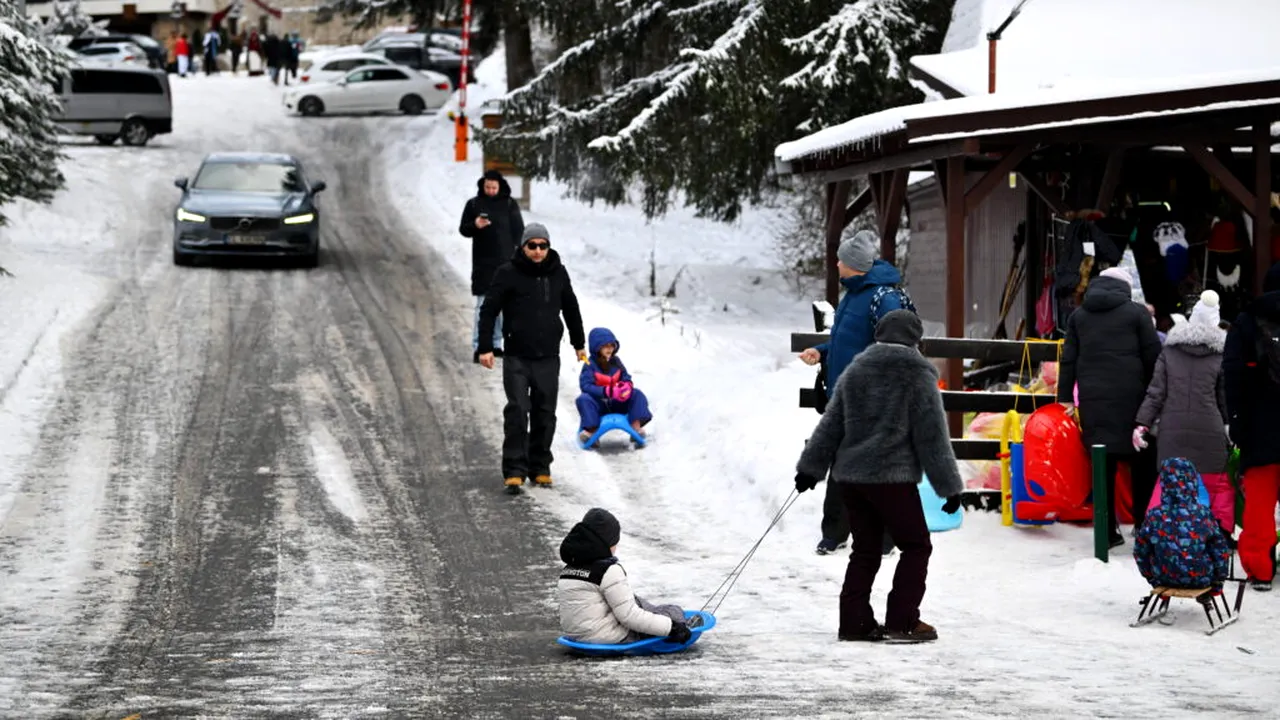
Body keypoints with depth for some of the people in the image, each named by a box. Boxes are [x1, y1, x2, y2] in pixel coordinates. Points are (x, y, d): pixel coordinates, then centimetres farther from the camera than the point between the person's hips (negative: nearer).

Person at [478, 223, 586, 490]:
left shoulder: (558, 274, 7)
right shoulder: (508, 274, -5)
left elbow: (571, 309, 21)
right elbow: (488, 311, -2)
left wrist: (579, 343, 27)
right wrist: (485, 347, -8)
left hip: (548, 358, 3)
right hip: (516, 358, -3)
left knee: (545, 415, 6)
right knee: (517, 412, -11)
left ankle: (540, 468, 16)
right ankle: (515, 470, -8)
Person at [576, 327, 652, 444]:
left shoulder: (616, 362, 6)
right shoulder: (590, 365, -11)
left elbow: (626, 378, 7)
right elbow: (586, 386, -23)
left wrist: (627, 386, -21)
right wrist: (607, 392, -36)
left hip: (617, 404, 4)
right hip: (598, 405, -4)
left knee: (638, 395, -14)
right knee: (584, 399, -34)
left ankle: (636, 427, -24)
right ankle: (591, 430, -36)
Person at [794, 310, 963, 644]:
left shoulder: (855, 371, 11)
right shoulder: (919, 375, -5)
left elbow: (830, 424, 13)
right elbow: (933, 436, -5)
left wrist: (810, 467, 19)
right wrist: (949, 486, 0)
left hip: (848, 477, 6)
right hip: (892, 477, -6)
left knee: (865, 549, 14)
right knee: (916, 545, 5)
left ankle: (854, 621, 9)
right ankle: (902, 622, -3)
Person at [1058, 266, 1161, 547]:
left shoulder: (1079, 315, 13)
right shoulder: (1137, 313, 2)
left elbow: (1068, 359, 10)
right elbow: (1153, 357, -1)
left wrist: (1065, 397, 11)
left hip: (1092, 400, 3)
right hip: (1130, 397, -3)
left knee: (1103, 464, 3)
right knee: (1142, 460, 9)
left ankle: (1108, 530, 2)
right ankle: (1142, 519, 6)